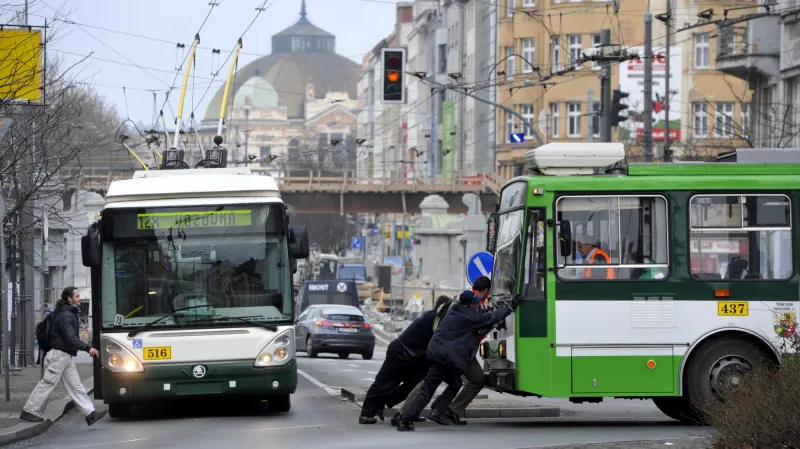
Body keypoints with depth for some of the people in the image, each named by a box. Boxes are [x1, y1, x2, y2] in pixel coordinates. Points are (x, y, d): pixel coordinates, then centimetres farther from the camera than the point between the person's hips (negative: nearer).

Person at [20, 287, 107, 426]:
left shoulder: (69, 313, 14)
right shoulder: (65, 315, -18)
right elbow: (71, 338, -23)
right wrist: (88, 348, -20)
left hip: (66, 357, 10)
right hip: (59, 355, -10)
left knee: (75, 386, 7)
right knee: (47, 384, -4)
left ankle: (90, 414, 6)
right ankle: (29, 412, 3)